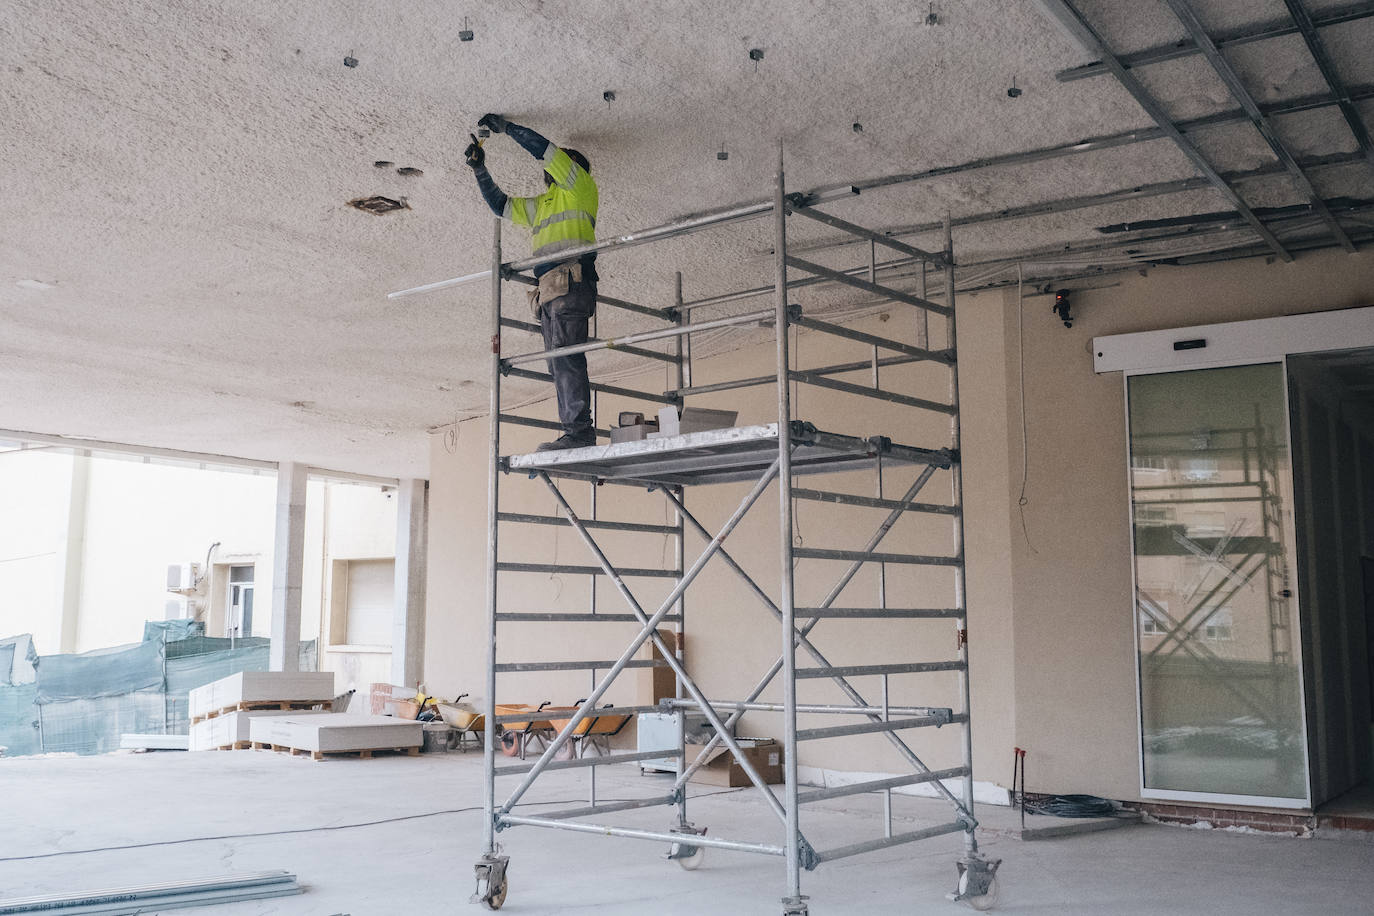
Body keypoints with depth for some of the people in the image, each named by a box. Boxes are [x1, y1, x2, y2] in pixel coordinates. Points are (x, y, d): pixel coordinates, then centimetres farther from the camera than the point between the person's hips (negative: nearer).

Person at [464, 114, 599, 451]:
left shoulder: (580, 187, 11)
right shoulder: (540, 204, 35)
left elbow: (544, 149, 2)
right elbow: (500, 204, 39)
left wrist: (506, 126, 11)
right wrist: (480, 169, 29)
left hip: (570, 281, -9)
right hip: (549, 292, 9)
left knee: (565, 356, -21)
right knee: (561, 364, -1)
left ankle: (578, 430, -29)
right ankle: (576, 434, -6)